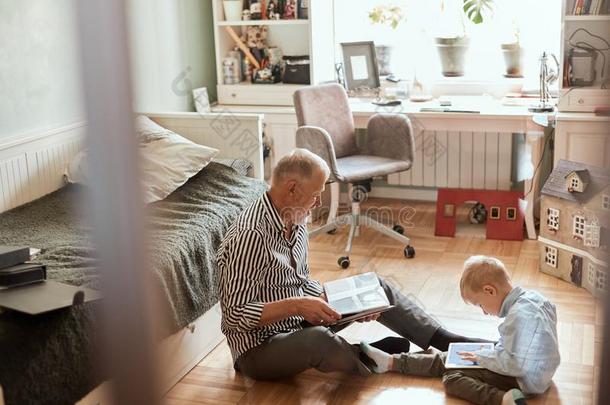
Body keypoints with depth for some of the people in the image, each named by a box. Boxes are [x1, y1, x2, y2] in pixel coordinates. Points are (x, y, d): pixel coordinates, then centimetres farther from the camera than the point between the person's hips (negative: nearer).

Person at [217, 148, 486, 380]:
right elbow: (236, 314, -26)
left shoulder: (295, 221, 3)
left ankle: (443, 340, 14)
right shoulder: (250, 236, -27)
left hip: (298, 323, 9)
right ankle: (364, 358, -7)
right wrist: (296, 305, -33)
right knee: (319, 339, -39)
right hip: (259, 347, -9)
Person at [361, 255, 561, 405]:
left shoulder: (520, 315, -29)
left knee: (453, 378, -15)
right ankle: (390, 362, 14)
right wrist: (489, 353, 8)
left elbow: (518, 364, -30)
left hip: (525, 380, -10)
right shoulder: (529, 297, 0)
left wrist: (483, 357, -16)